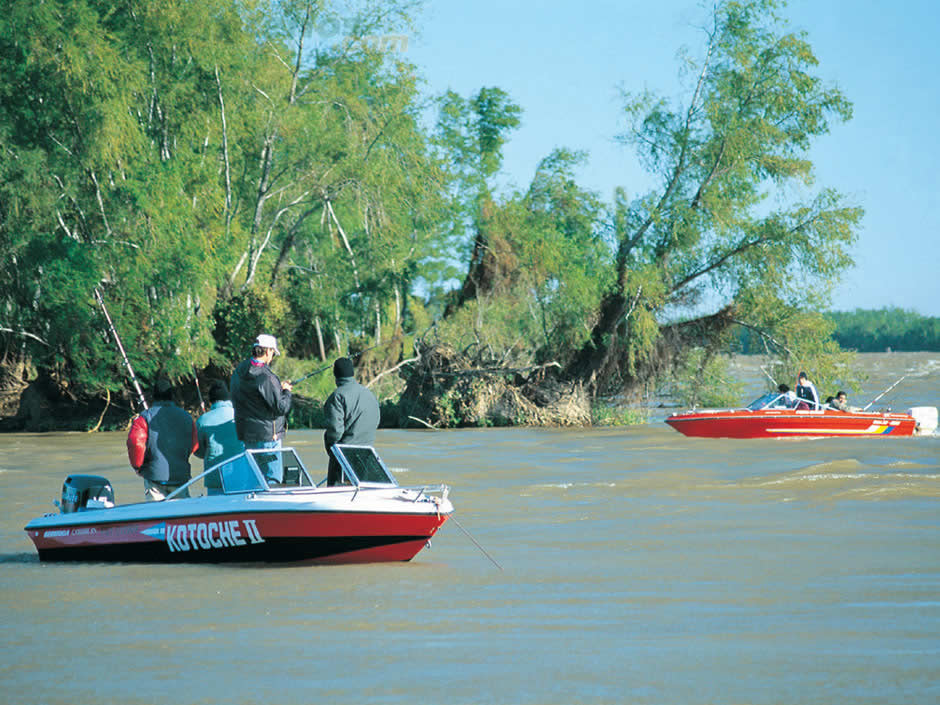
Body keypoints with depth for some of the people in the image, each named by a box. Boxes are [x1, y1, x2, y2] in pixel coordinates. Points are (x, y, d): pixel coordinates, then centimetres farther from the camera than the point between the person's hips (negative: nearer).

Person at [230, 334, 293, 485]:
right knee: (273, 479, -5)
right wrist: (286, 391, 0)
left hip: (246, 434, 9)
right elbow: (281, 407, -19)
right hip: (266, 436, -9)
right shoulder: (265, 376, -20)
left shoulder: (238, 373, 8)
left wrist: (278, 387, 17)